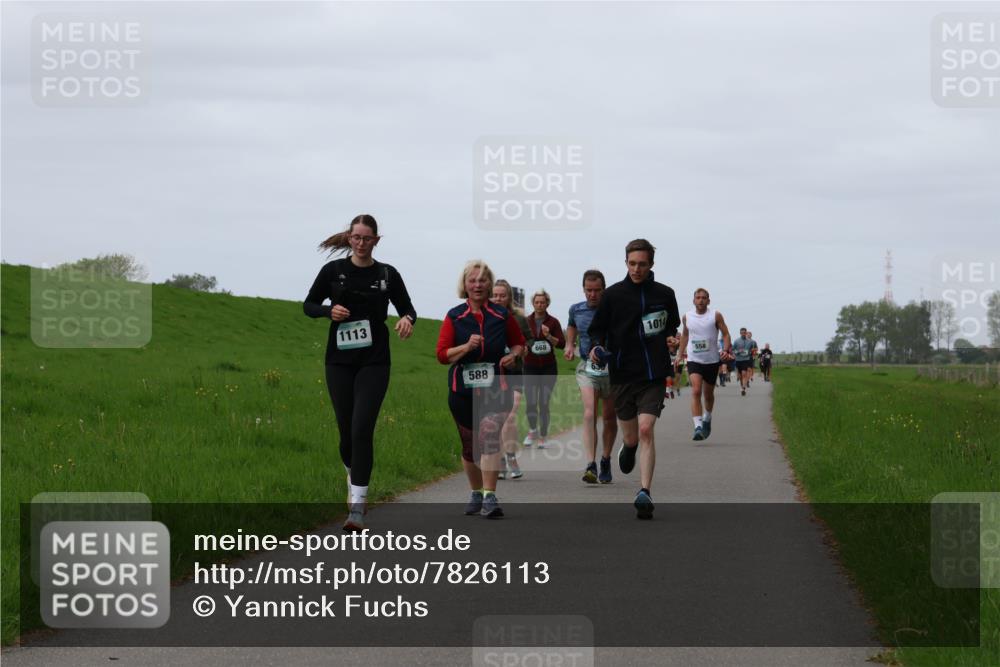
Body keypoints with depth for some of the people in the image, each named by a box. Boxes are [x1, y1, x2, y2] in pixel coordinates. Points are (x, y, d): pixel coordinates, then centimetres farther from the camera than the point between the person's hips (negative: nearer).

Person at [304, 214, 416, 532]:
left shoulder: (387, 274, 2)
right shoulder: (334, 270, 1)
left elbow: (406, 308, 12)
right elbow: (308, 305, 10)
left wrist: (407, 319, -11)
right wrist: (329, 311, -11)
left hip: (374, 363, -1)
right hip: (339, 362, 1)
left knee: (362, 428, -13)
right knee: (346, 431, 7)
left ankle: (357, 506, -14)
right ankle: (354, 476, 39)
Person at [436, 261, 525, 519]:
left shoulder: (502, 315, 3)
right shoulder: (454, 317, 1)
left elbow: (519, 342, 18)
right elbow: (442, 354, -3)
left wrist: (513, 355, -3)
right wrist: (467, 347, -19)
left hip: (496, 388, -2)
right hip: (463, 389, 2)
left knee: (489, 434, -22)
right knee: (469, 444, 13)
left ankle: (490, 497, -25)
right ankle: (476, 493, 36)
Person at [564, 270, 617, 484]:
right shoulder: (576, 310, 5)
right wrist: (569, 345, 10)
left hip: (612, 368, -1)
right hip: (587, 368, 1)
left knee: (609, 418, 10)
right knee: (589, 414, -17)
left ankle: (606, 461, 30)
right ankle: (591, 465, -25)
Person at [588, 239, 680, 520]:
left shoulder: (664, 294, 4)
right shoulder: (613, 294, 2)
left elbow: (672, 325, 19)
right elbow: (597, 328, 8)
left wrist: (671, 339, -2)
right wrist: (598, 347, -12)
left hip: (653, 374, -1)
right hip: (622, 374, 1)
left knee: (646, 431, -16)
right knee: (631, 437, 9)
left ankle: (645, 493, -18)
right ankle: (628, 447, 48)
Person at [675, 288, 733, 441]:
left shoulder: (716, 316, -4)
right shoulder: (686, 317, 3)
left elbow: (725, 334, -2)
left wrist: (726, 350, -18)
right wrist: (680, 354, 18)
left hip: (712, 360, 0)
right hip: (694, 360, 0)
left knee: (708, 393, 15)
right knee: (696, 391, -20)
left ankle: (707, 419, 43)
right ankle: (698, 426, -27)